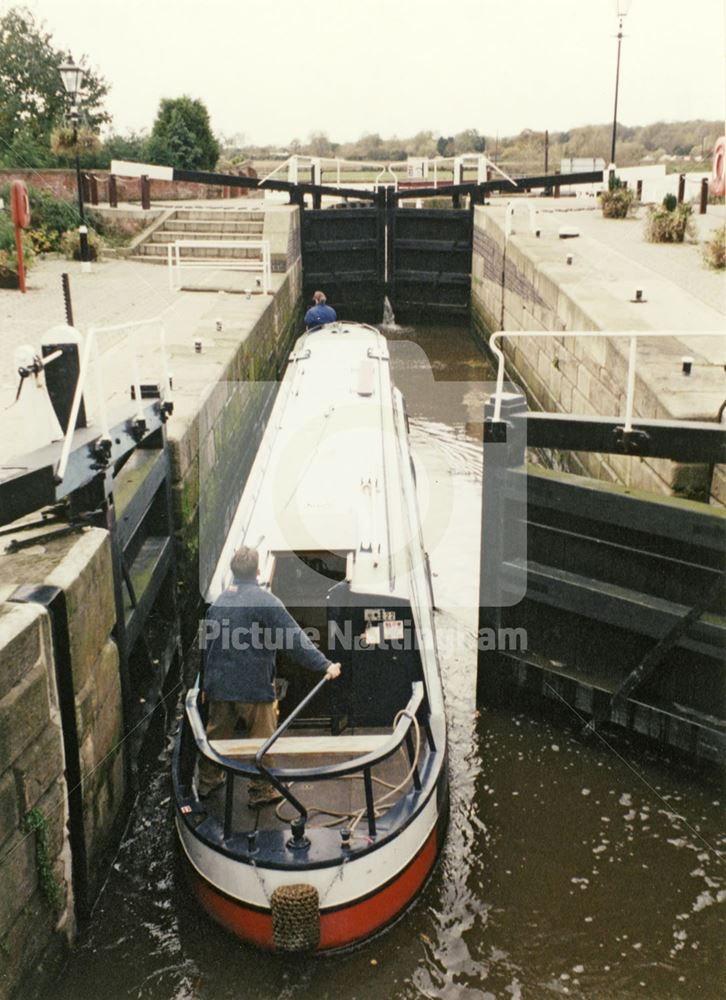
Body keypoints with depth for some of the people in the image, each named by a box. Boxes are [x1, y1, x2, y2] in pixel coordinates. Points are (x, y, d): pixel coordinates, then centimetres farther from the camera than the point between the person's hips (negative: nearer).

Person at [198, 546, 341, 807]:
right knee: (262, 737, 8)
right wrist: (324, 665, -20)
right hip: (254, 685, -6)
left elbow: (207, 643, 14)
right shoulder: (264, 601, -14)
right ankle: (262, 790, 15)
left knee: (216, 733, 19)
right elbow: (294, 639, -20)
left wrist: (207, 683, 23)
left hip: (219, 684, 6)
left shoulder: (219, 600, 6)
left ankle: (207, 781, 31)